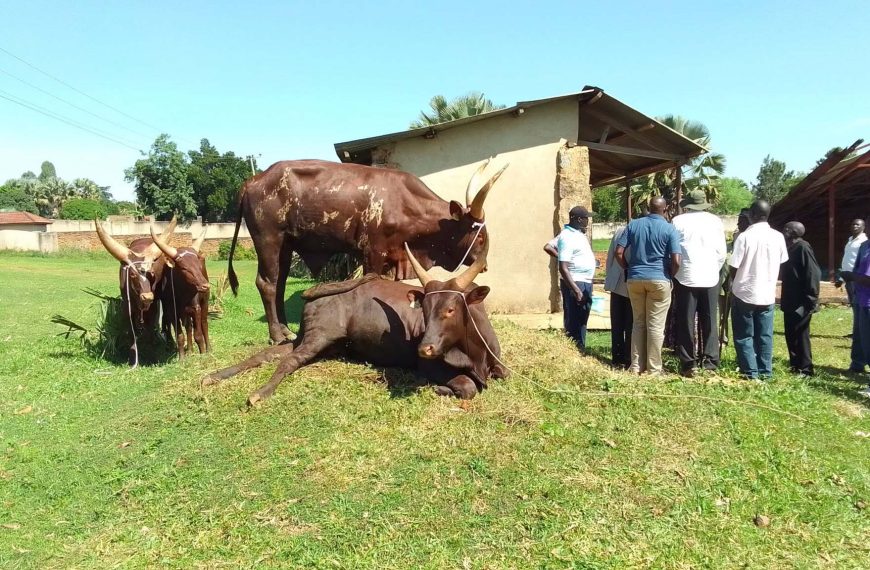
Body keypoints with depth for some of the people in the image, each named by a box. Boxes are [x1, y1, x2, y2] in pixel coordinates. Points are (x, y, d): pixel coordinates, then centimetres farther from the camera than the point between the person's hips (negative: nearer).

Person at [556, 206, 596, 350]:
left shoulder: (578, 234, 12)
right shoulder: (567, 237, -17)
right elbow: (563, 269, -22)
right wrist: (576, 290, -26)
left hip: (586, 283, 10)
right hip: (575, 284, -10)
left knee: (582, 322, 16)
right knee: (574, 324, -6)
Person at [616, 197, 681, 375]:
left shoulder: (633, 224, 4)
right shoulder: (669, 229, -5)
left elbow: (619, 253, 0)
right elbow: (676, 261, -11)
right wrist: (671, 275, 7)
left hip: (635, 279, 3)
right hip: (659, 280, -3)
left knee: (638, 323, 12)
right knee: (656, 325, 3)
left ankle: (636, 366, 14)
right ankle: (654, 368, 8)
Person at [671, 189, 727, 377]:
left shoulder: (678, 221, -1)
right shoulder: (716, 221, 4)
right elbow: (722, 252, 4)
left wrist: (674, 272, 12)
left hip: (685, 277, -1)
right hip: (710, 277, 2)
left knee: (686, 322, 4)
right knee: (709, 321, 10)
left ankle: (688, 364, 5)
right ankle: (710, 361, 10)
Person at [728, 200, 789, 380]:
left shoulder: (744, 237, -14)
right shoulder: (778, 237, 1)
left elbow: (734, 267, -11)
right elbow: (781, 264, 10)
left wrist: (735, 285, 8)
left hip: (745, 293, -4)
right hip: (768, 294, 4)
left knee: (744, 336, 5)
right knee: (765, 335, 12)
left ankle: (751, 371, 3)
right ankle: (765, 370, 15)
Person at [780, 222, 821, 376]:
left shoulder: (803, 248, -14)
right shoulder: (791, 249, 13)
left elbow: (813, 274, -20)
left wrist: (810, 300, -20)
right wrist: (784, 300, 16)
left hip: (801, 303, -9)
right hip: (791, 302, 9)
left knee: (800, 335, -1)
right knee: (791, 335, 14)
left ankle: (805, 369, 8)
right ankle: (796, 364, 23)